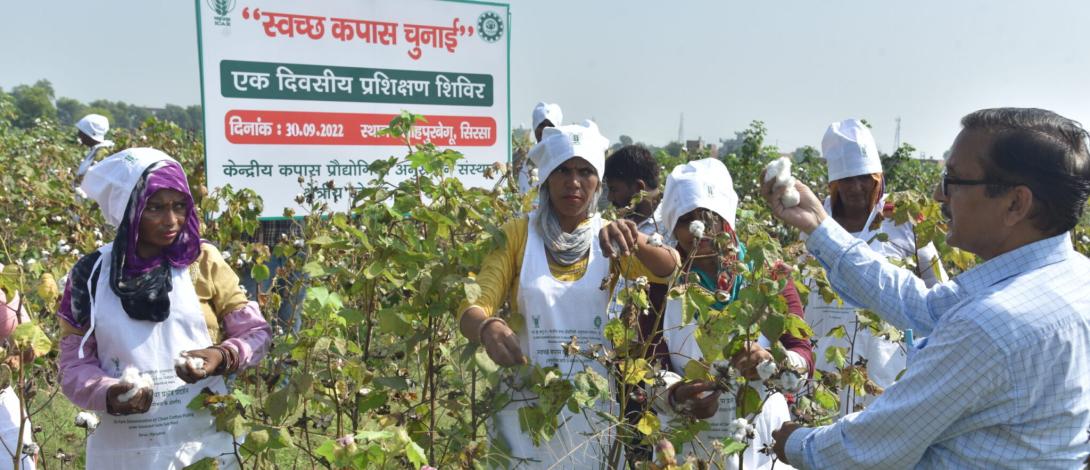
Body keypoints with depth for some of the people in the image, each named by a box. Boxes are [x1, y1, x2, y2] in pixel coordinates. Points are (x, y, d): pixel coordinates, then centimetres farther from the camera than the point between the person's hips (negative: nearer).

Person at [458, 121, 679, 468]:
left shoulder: (609, 238, 0)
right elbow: (473, 308, -12)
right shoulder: (516, 235, -3)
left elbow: (667, 270, -16)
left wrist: (635, 241, -37)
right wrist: (488, 328, -35)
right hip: (528, 402, -1)